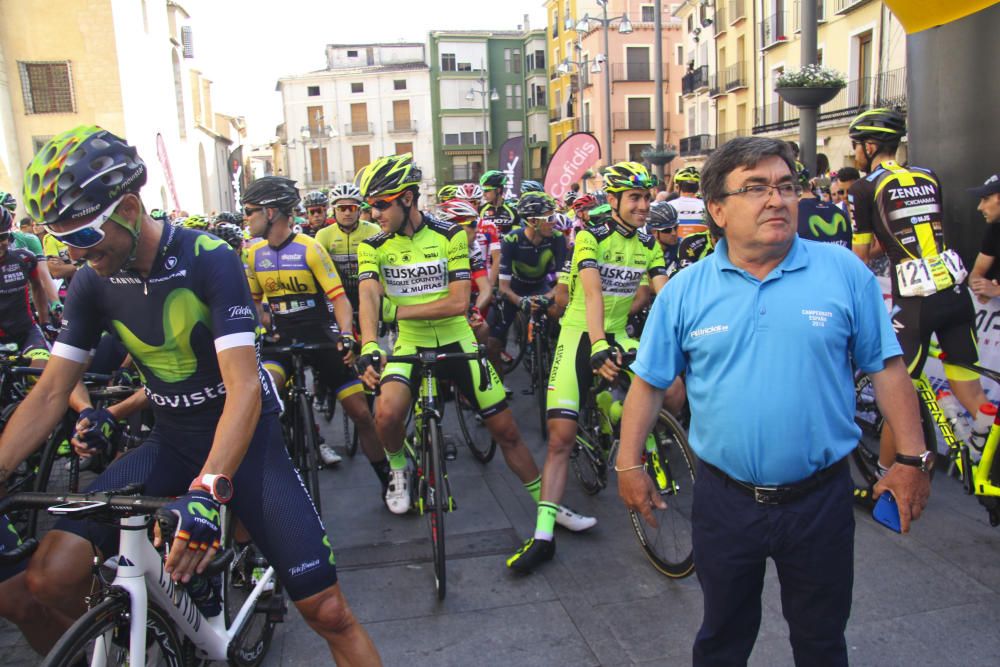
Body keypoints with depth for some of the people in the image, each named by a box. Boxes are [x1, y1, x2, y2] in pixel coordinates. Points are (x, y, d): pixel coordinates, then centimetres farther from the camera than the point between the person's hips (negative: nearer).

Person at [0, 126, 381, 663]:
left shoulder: (209, 259, -19)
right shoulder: (93, 280, -3)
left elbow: (244, 386, -28)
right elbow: (50, 392, 0)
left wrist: (208, 489, -41)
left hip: (242, 438, -4)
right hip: (171, 442, 5)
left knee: (327, 612, -12)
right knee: (50, 577, -14)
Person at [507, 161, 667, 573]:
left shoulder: (649, 245, 4)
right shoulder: (590, 238, -12)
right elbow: (592, 293, -27)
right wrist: (598, 347, -40)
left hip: (619, 335, 5)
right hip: (580, 336, -5)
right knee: (561, 436, -10)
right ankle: (543, 536, -5)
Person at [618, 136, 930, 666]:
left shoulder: (844, 271, -5)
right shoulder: (685, 289, -5)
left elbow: (886, 368, 0)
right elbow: (649, 381, 0)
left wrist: (911, 458, -3)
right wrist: (629, 464, -2)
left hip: (819, 498, 0)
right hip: (724, 499, 0)